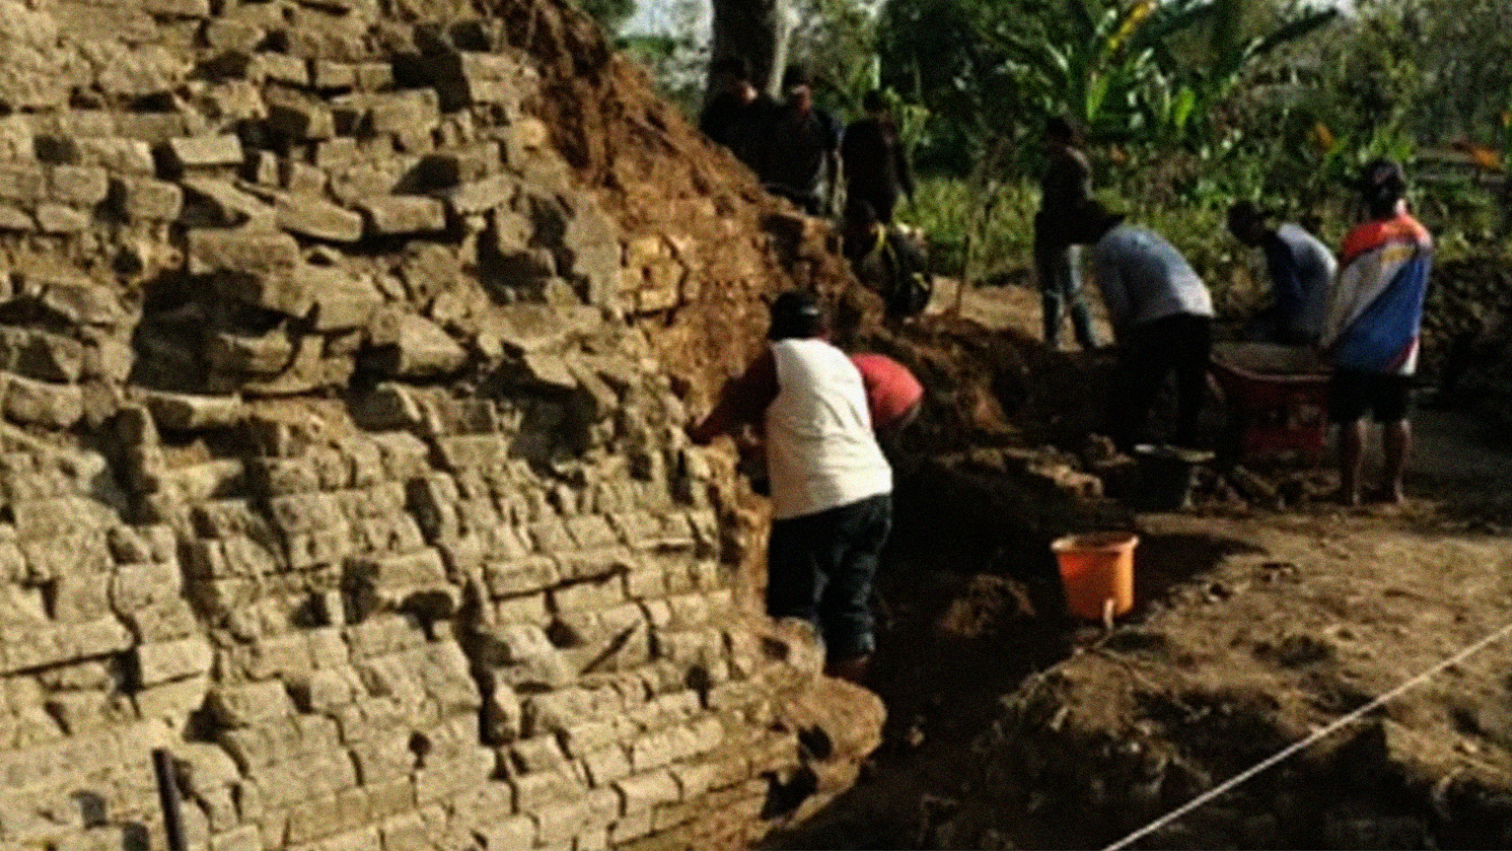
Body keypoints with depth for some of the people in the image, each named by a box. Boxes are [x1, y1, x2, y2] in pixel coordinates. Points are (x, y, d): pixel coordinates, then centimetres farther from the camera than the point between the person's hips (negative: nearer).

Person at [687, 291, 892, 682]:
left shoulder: (778, 358, 1)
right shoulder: (843, 362, 21)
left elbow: (731, 411, 9)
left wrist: (697, 434, 24)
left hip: (820, 501, -7)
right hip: (875, 492, 7)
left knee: (795, 610, 1)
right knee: (850, 606, 14)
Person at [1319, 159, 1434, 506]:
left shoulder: (1362, 238, -14)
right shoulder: (1422, 239, 1)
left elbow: (1342, 297, -9)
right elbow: (1417, 292, 9)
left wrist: (1329, 340, 1)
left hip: (1359, 346, -5)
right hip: (1402, 347, 5)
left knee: (1351, 417, 1)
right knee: (1395, 417, 11)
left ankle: (1349, 488, 3)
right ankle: (1393, 486, 15)